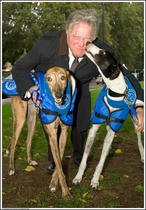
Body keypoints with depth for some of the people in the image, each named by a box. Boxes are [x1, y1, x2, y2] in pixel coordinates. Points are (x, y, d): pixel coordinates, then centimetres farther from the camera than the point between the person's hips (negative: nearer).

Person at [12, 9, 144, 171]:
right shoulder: (47, 43, -37)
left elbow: (124, 75, -21)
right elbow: (19, 68, -23)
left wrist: (139, 107, -34)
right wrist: (30, 88, -44)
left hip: (79, 93, 2)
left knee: (81, 127, 12)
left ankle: (78, 156, 48)